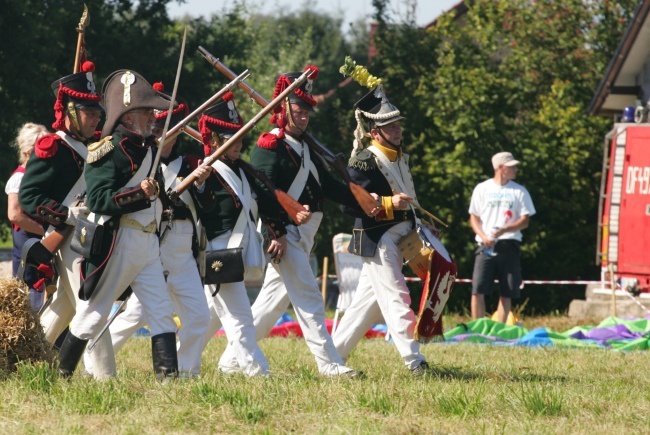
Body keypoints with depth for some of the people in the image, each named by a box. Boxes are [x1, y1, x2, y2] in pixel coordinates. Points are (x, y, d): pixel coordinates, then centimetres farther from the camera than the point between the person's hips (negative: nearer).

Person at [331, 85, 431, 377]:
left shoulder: (400, 158, 14)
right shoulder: (363, 162, -13)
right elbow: (349, 204, -19)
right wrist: (388, 203, -27)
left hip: (398, 239, 9)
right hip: (377, 241, -9)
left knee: (368, 299, 12)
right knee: (396, 297, -12)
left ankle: (334, 352, 20)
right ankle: (414, 361, -16)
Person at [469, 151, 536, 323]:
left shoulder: (520, 191, 9)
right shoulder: (482, 189, 9)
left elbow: (525, 221, 4)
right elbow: (474, 218, 9)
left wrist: (503, 230, -13)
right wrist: (483, 236, -10)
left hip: (509, 246, 1)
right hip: (486, 247, -1)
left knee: (506, 293, 1)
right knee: (478, 290, -10)